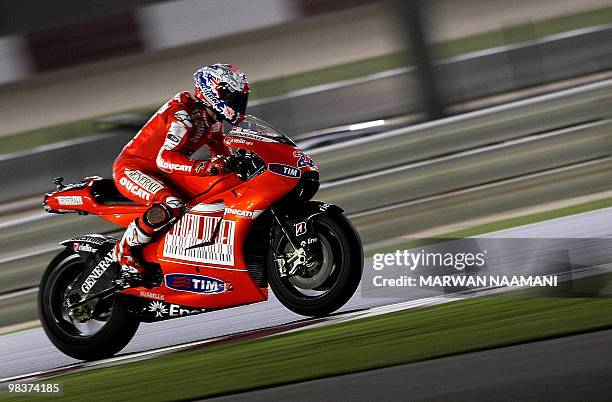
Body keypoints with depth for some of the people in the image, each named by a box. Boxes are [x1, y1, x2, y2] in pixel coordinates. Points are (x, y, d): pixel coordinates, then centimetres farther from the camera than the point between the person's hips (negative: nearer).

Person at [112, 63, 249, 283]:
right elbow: (164, 159, -35)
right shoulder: (184, 114, -24)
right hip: (132, 167, -10)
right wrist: (204, 167, -49)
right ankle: (125, 250, -21)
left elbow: (221, 151, 22)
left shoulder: (212, 118, 6)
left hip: (163, 174, 10)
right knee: (171, 205, -37)